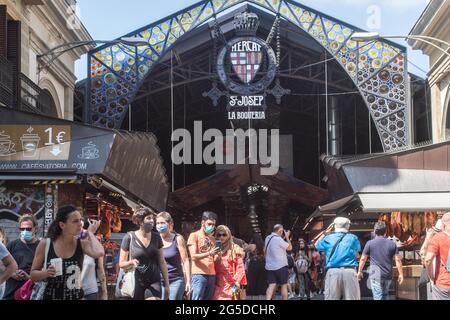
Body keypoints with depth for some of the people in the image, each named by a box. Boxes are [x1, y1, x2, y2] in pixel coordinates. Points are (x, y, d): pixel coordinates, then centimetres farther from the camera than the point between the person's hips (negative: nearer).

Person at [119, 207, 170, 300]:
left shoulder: (156, 237, 5)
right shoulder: (129, 238, -4)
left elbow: (162, 263, 10)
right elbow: (121, 263, 0)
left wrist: (166, 284, 10)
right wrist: (131, 262, -21)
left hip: (154, 282, 1)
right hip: (136, 282, -1)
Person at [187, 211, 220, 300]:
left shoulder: (212, 239, 20)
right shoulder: (194, 235, 2)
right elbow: (193, 256, -8)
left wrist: (217, 255, -6)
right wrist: (209, 253, -22)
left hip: (212, 275, 6)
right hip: (199, 274, -6)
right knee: (197, 298, -11)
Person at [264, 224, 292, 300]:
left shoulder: (267, 238, 9)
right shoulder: (278, 239, -16)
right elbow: (289, 248, -7)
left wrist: (284, 237, 16)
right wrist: (287, 237, 3)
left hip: (269, 266, 6)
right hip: (281, 266, -6)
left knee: (271, 286, 0)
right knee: (284, 286, 7)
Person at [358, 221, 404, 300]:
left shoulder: (370, 243, -3)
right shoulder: (392, 244, 4)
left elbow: (363, 259, 3)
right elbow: (398, 260, 1)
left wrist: (360, 271, 16)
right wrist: (400, 274, 8)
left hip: (376, 275, -3)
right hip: (388, 276, 4)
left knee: (378, 297, -7)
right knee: (385, 295, 21)